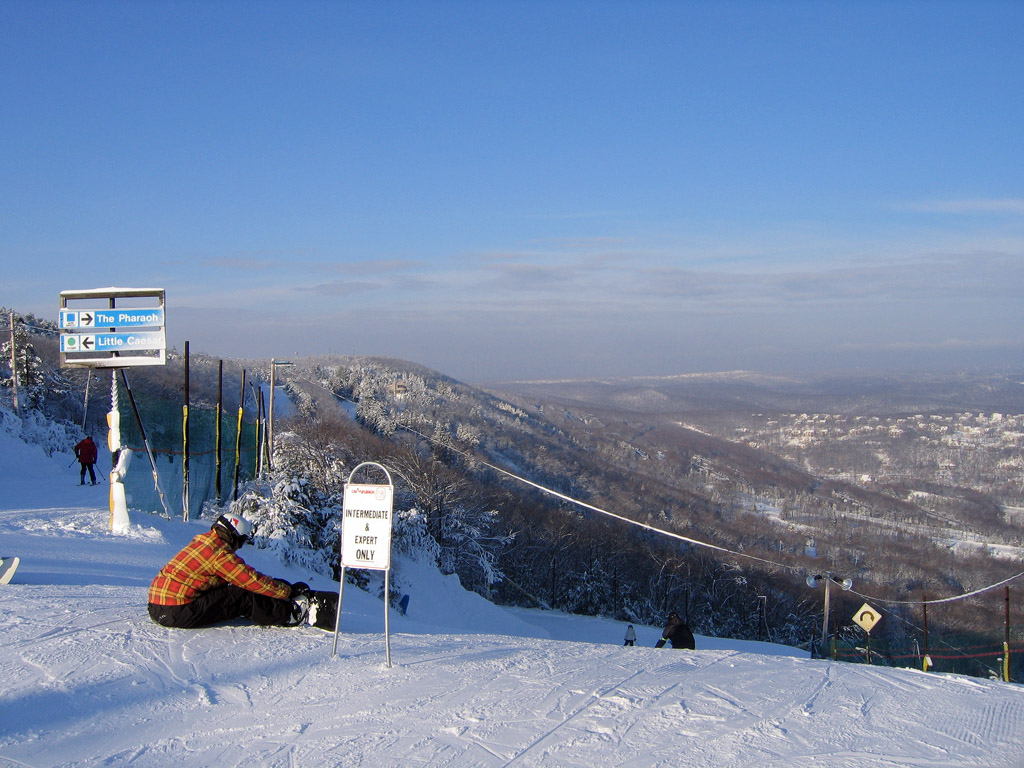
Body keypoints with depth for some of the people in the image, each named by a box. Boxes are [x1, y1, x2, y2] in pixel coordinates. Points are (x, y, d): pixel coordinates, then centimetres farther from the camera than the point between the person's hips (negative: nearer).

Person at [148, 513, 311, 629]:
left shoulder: (201, 541, 14)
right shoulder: (220, 554, -14)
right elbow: (254, 581, -11)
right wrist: (289, 591, 0)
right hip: (177, 614, -9)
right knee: (243, 597, -6)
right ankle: (289, 614, 3)